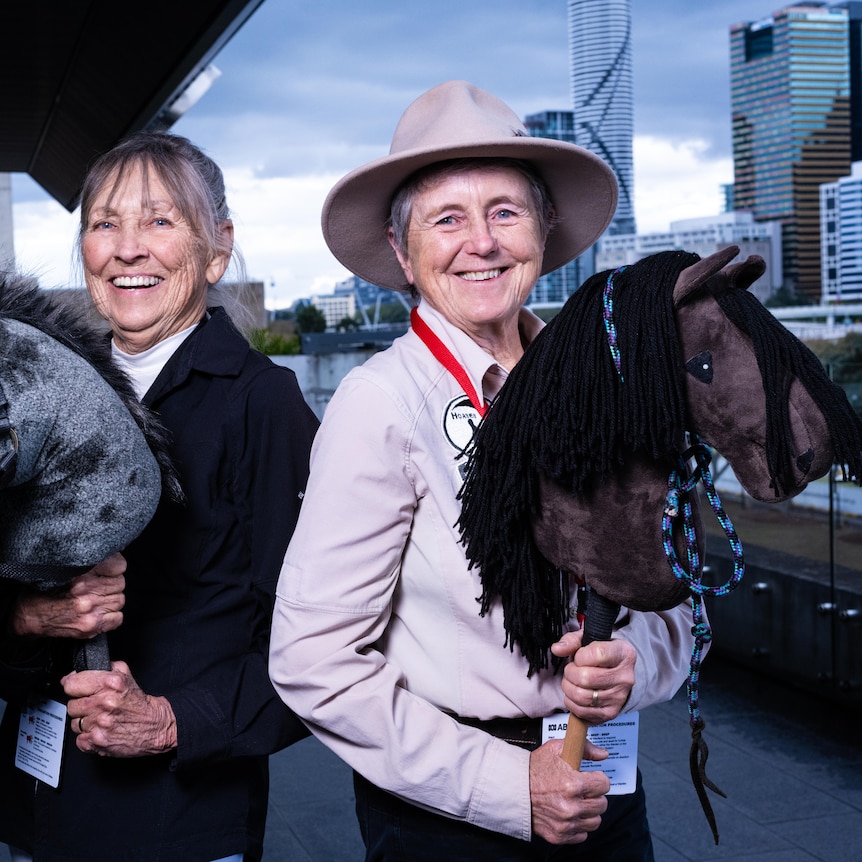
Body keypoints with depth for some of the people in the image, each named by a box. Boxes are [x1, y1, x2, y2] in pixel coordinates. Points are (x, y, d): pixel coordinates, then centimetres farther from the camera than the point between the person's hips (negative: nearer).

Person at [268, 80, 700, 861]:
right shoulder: (379, 404, -15)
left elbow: (669, 603, 6)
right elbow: (315, 662, -16)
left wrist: (630, 661, -15)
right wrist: (508, 785, -17)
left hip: (603, 792, 5)